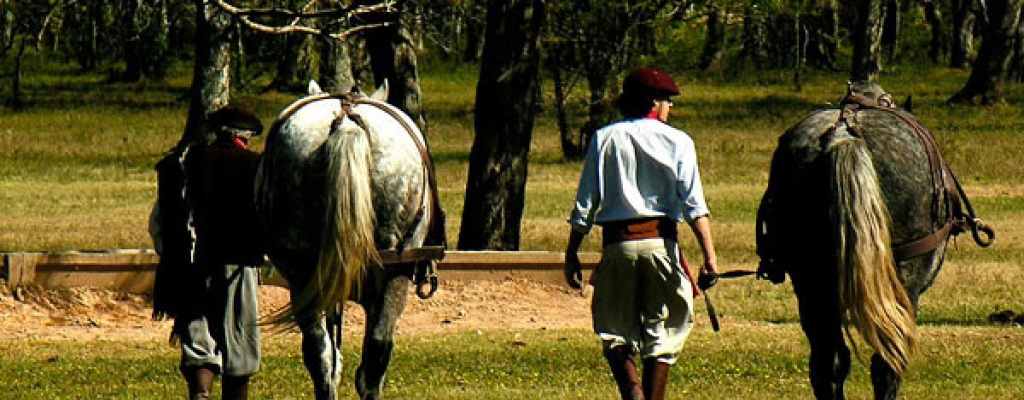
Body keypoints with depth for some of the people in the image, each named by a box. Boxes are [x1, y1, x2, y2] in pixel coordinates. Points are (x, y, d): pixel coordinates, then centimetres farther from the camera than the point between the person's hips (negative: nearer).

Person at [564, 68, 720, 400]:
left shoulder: (604, 139, 7)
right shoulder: (677, 141, 2)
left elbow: (585, 205, 5)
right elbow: (694, 205, -7)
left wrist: (572, 254, 10)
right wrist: (709, 256, -12)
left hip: (617, 245, 1)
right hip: (661, 242, -1)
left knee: (613, 332, 7)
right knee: (661, 335, 7)